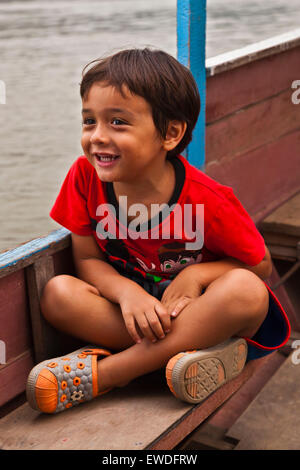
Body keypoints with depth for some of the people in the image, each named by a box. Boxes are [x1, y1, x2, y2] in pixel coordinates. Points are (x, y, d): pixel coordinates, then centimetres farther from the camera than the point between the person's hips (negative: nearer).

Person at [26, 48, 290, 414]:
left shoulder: (204, 199, -21)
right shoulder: (85, 176, -13)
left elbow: (259, 264, -7)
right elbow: (87, 260, -6)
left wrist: (197, 274, -24)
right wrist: (126, 291, -26)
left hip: (196, 310, -2)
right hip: (130, 307, 2)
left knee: (245, 290, -34)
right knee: (58, 293, -23)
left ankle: (99, 374, -30)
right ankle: (199, 350, -28)